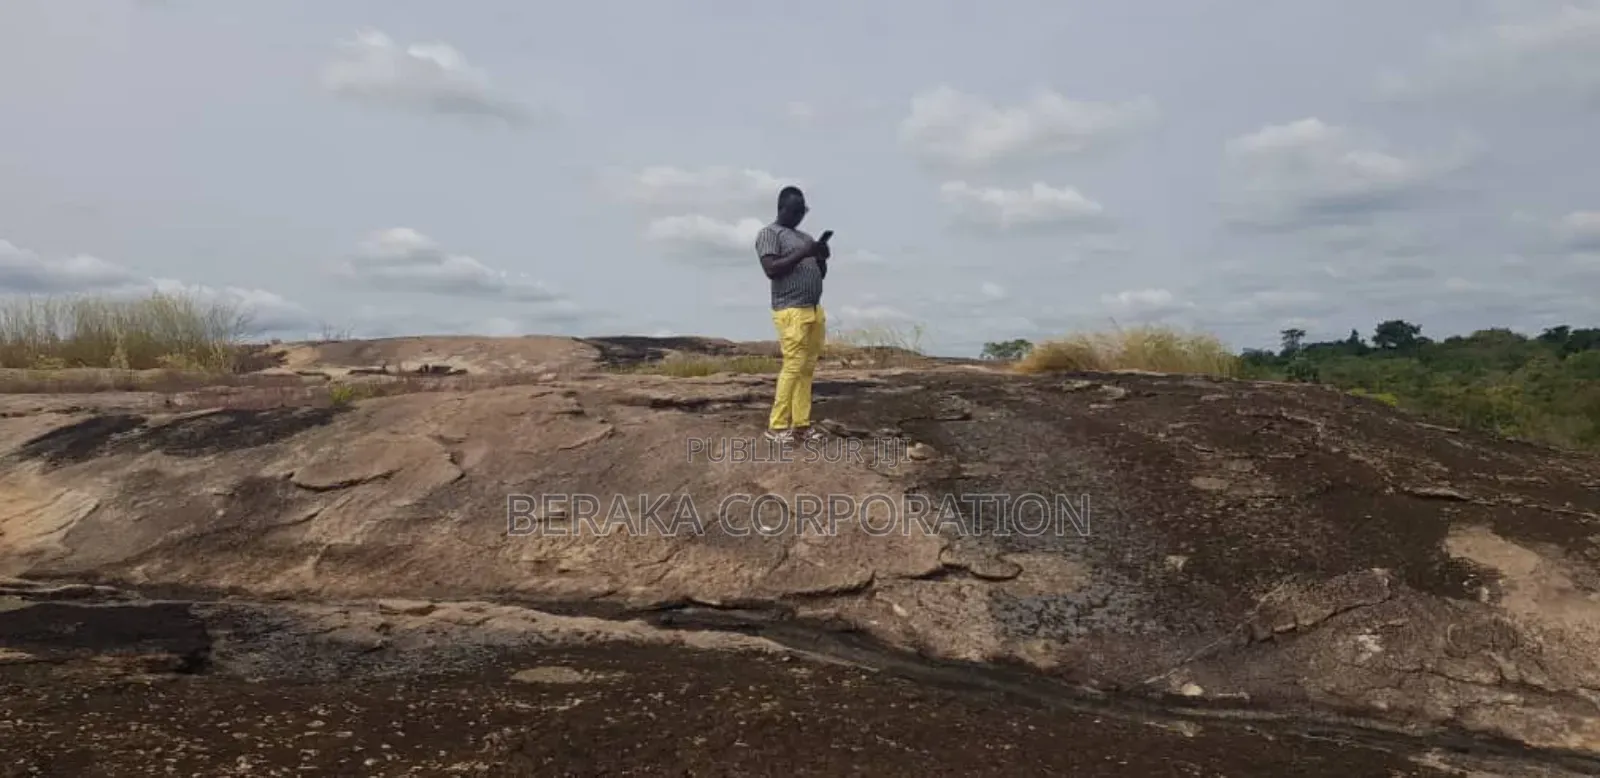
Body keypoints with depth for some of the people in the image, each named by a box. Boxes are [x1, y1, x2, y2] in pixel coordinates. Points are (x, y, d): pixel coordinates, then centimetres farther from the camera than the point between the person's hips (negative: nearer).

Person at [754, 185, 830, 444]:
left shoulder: (805, 237, 23)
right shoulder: (769, 233, -1)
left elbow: (820, 275, 23)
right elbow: (771, 269, -14)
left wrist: (821, 258, 3)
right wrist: (802, 254, -16)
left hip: (815, 310, 8)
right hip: (791, 311, -8)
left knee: (807, 369, 3)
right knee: (793, 367, -12)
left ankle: (801, 424, 4)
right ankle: (777, 426, -7)